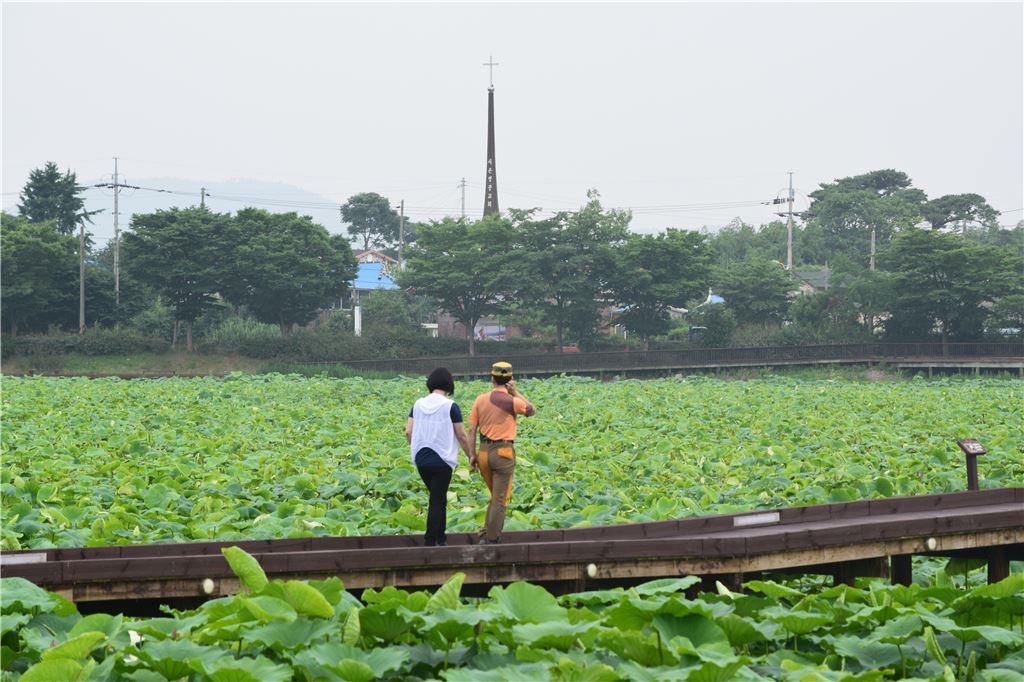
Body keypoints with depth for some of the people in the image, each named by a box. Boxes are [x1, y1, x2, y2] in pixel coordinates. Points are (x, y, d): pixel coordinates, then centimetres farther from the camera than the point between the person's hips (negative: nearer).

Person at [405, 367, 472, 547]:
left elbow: (408, 432, 2)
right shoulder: (450, 406, -10)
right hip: (442, 460, -5)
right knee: (437, 501, 2)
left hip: (421, 459, 5)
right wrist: (471, 455, 6)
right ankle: (430, 542, 1)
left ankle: (441, 538, 22)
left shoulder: (418, 404, 3)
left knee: (438, 498, 20)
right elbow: (461, 436, -7)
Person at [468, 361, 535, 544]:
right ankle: (492, 539, 2)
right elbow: (531, 410, 11)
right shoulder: (512, 402, -9)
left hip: (484, 452, 5)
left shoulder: (480, 399, 4)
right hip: (503, 452, -5)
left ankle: (486, 534, 16)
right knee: (500, 499, 2)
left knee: (496, 497, 21)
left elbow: (472, 429, 4)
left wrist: (472, 455, 9)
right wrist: (515, 392, 7)